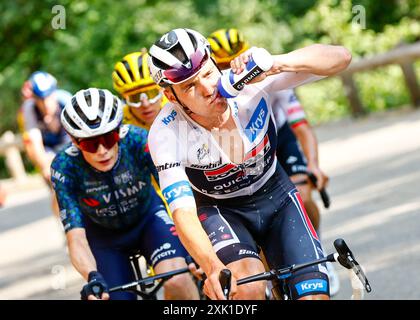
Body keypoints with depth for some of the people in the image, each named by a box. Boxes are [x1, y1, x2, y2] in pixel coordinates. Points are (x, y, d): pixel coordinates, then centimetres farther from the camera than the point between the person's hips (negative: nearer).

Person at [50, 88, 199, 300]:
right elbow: (76, 239, -32)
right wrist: (92, 277, -52)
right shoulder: (65, 168, -28)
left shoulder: (138, 141, -30)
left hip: (148, 218, -1)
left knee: (176, 280, -29)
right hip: (104, 234, 1)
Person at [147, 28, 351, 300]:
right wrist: (214, 269, -52)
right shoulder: (165, 134, -27)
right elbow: (183, 212, -34)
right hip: (219, 210, -2)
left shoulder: (249, 83, -26)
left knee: (315, 294, -16)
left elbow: (340, 57, -29)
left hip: (274, 196, 2)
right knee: (249, 286, -31)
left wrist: (276, 64, -47)